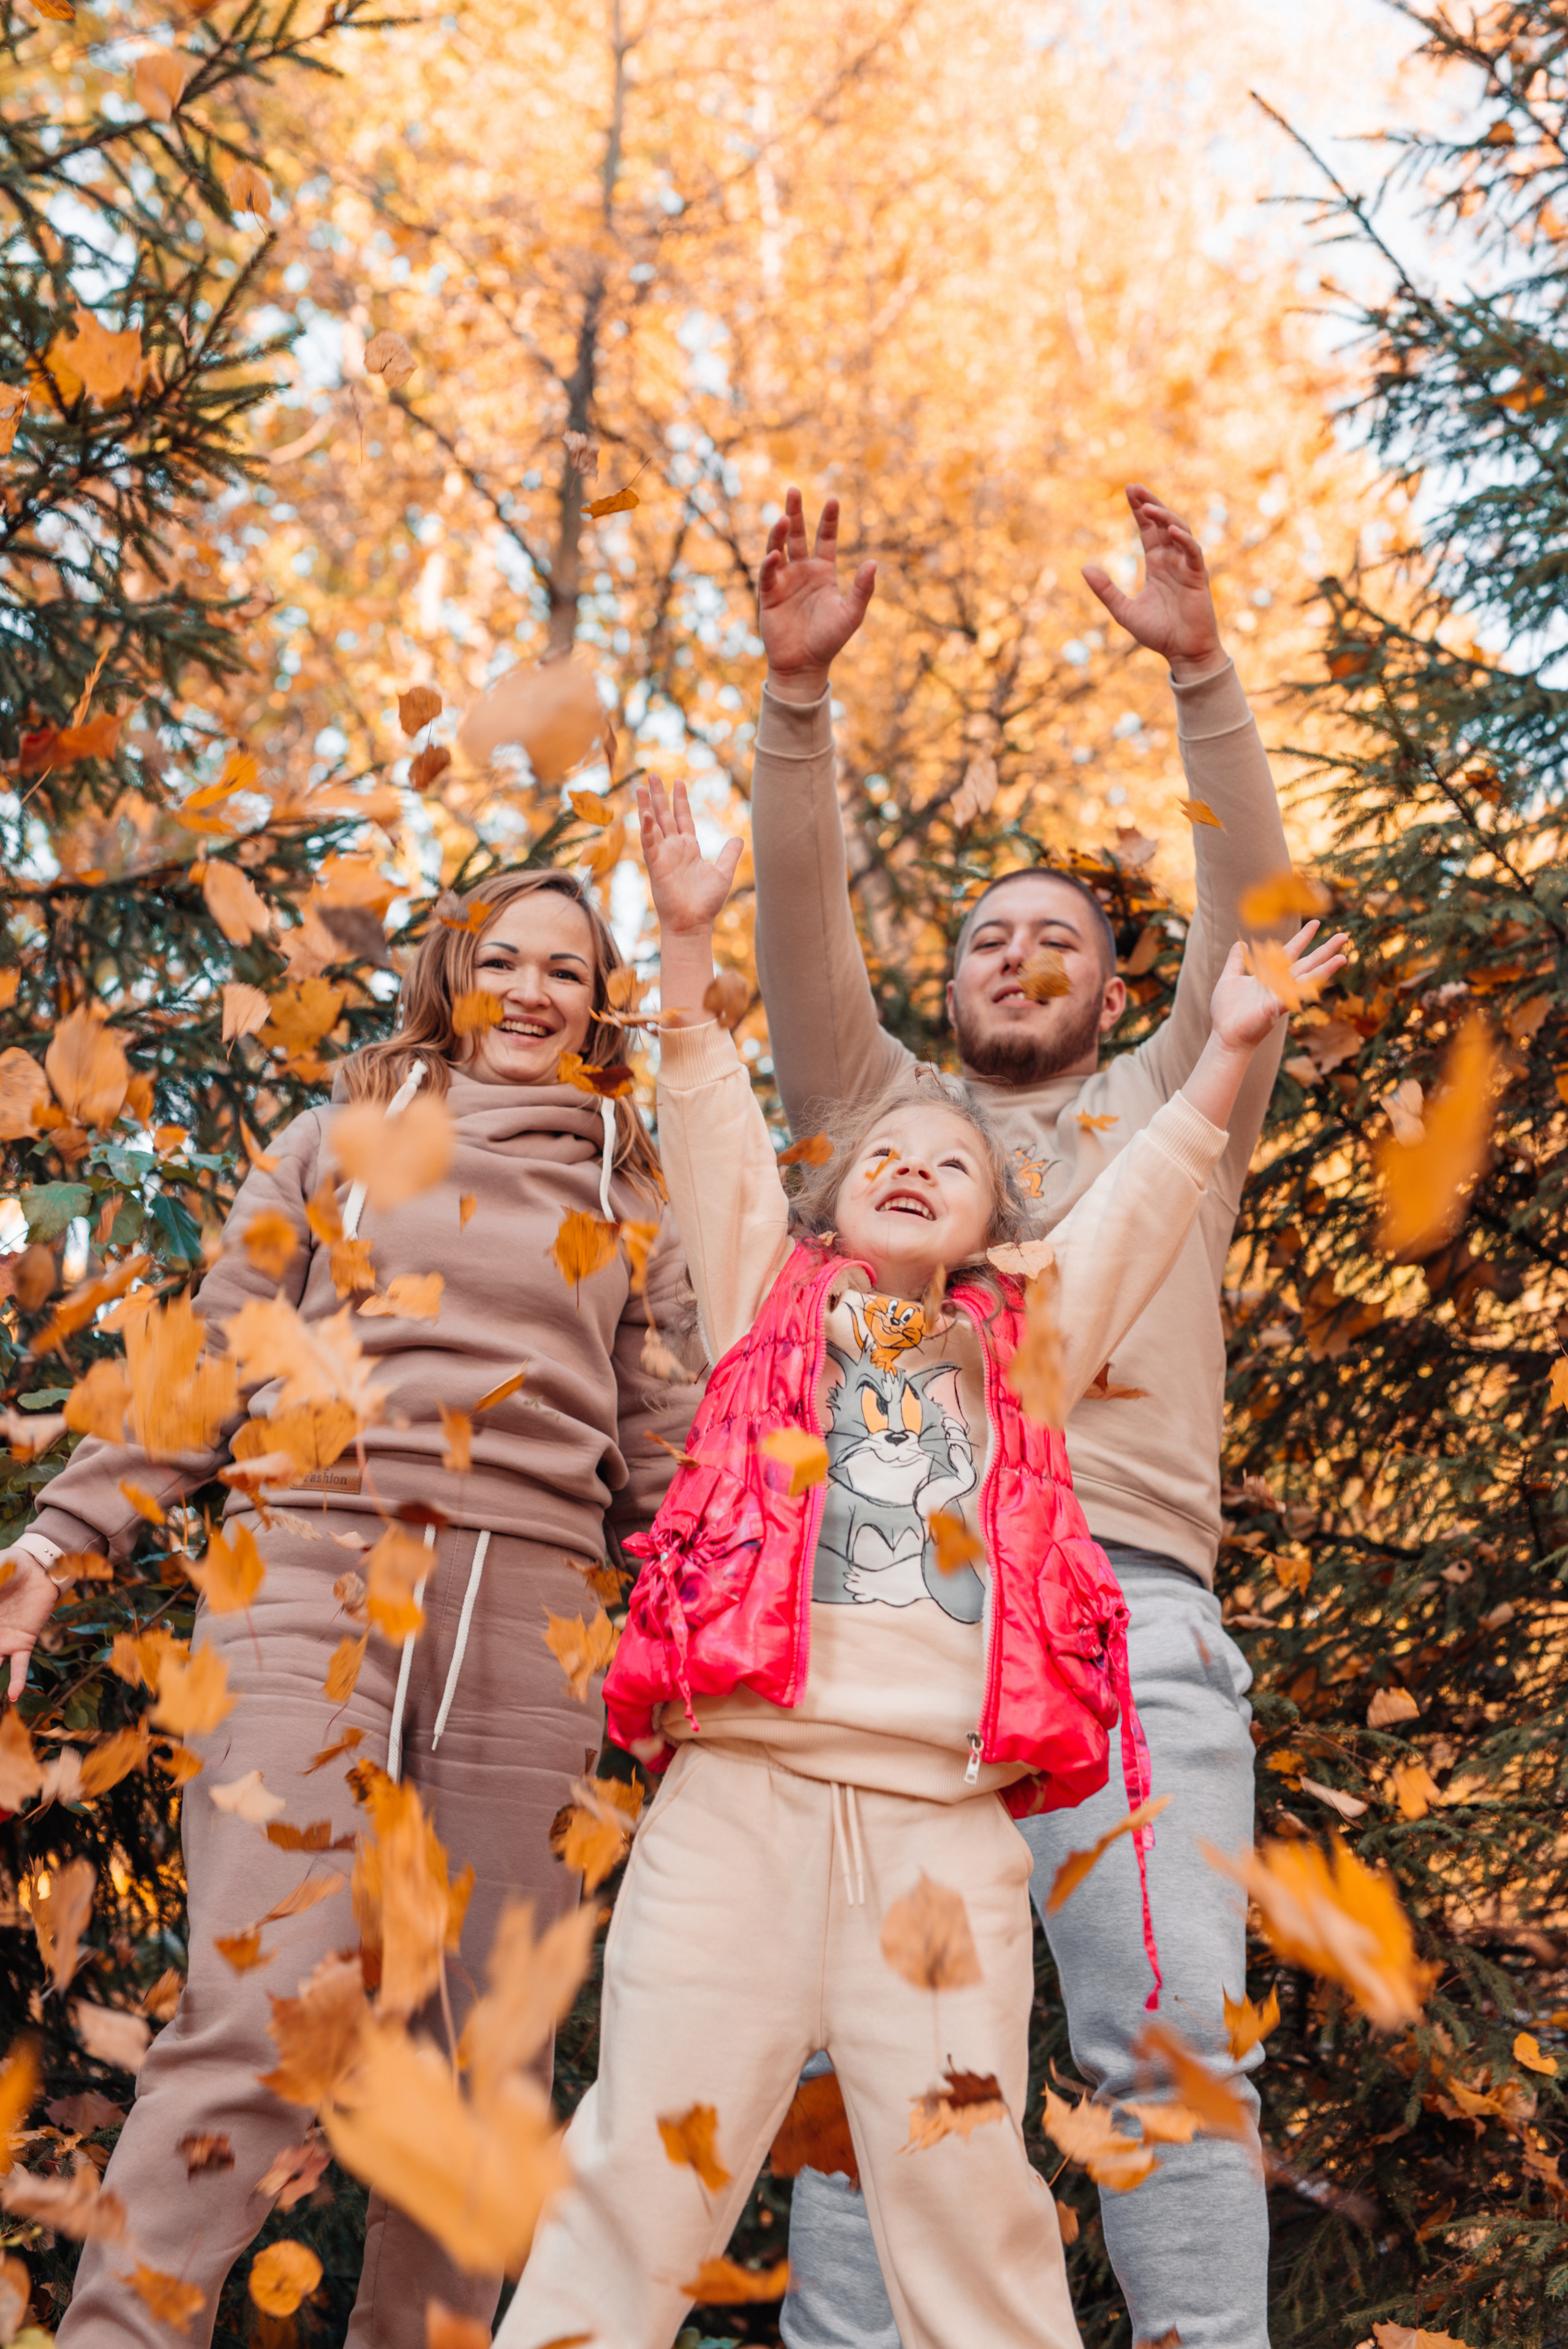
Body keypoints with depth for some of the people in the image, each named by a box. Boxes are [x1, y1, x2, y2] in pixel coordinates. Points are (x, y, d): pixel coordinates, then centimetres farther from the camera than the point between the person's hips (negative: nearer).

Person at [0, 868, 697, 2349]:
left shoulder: (630, 1199, 20)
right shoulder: (341, 1140, 17)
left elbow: (661, 1449, 19)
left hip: (528, 1615, 2)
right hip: (315, 1569, -2)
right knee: (257, 2020, -16)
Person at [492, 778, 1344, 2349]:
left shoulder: (1022, 1346, 22)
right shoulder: (768, 1304, 19)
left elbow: (1145, 1200, 19)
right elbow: (713, 1133, 10)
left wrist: (1228, 1052, 11)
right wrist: (688, 941, 1)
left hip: (947, 1814, 2)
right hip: (742, 1787, -1)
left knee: (965, 2178, 1)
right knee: (654, 2147, -3)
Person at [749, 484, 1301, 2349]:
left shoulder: (1169, 1120, 25)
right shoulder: (884, 1123, 26)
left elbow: (1249, 919, 11)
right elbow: (804, 935, 13)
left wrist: (1200, 672, 0)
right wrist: (798, 688, 1)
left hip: (1128, 1599, -1)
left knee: (1174, 2031, -11)